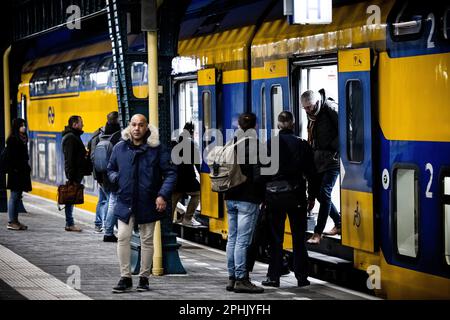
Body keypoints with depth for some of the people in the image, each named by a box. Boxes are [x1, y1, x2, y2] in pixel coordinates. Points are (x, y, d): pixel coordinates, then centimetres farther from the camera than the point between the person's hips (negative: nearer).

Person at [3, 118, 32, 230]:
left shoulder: (23, 139, 14)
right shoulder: (12, 140, -12)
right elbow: (9, 156, -16)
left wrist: (27, 168, 14)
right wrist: (13, 169, -19)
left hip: (22, 172, 9)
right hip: (15, 173, -9)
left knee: (18, 196, 11)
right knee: (14, 196, -6)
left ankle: (15, 221, 15)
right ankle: (11, 222, -3)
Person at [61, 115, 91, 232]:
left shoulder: (74, 136, 19)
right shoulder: (70, 137, -14)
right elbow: (69, 158, -19)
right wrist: (71, 177, -21)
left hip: (77, 172, 10)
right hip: (74, 174, -10)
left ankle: (70, 223, 13)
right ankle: (69, 224, -4)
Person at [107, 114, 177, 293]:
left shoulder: (157, 149, -5)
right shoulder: (119, 148, 4)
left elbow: (170, 173, -3)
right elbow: (111, 170, 17)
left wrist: (163, 195, -14)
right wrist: (116, 178, -5)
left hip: (148, 203, -2)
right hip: (125, 202, 2)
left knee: (147, 240, 8)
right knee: (123, 238, -5)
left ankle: (144, 277, 20)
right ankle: (125, 278, 4)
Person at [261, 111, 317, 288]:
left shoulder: (269, 145, -4)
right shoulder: (302, 145, -2)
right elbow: (311, 173, 1)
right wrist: (311, 196, 10)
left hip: (274, 195, 0)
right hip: (296, 196, 1)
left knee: (275, 238, 6)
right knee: (298, 238, 9)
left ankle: (273, 277, 6)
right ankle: (301, 277, 9)